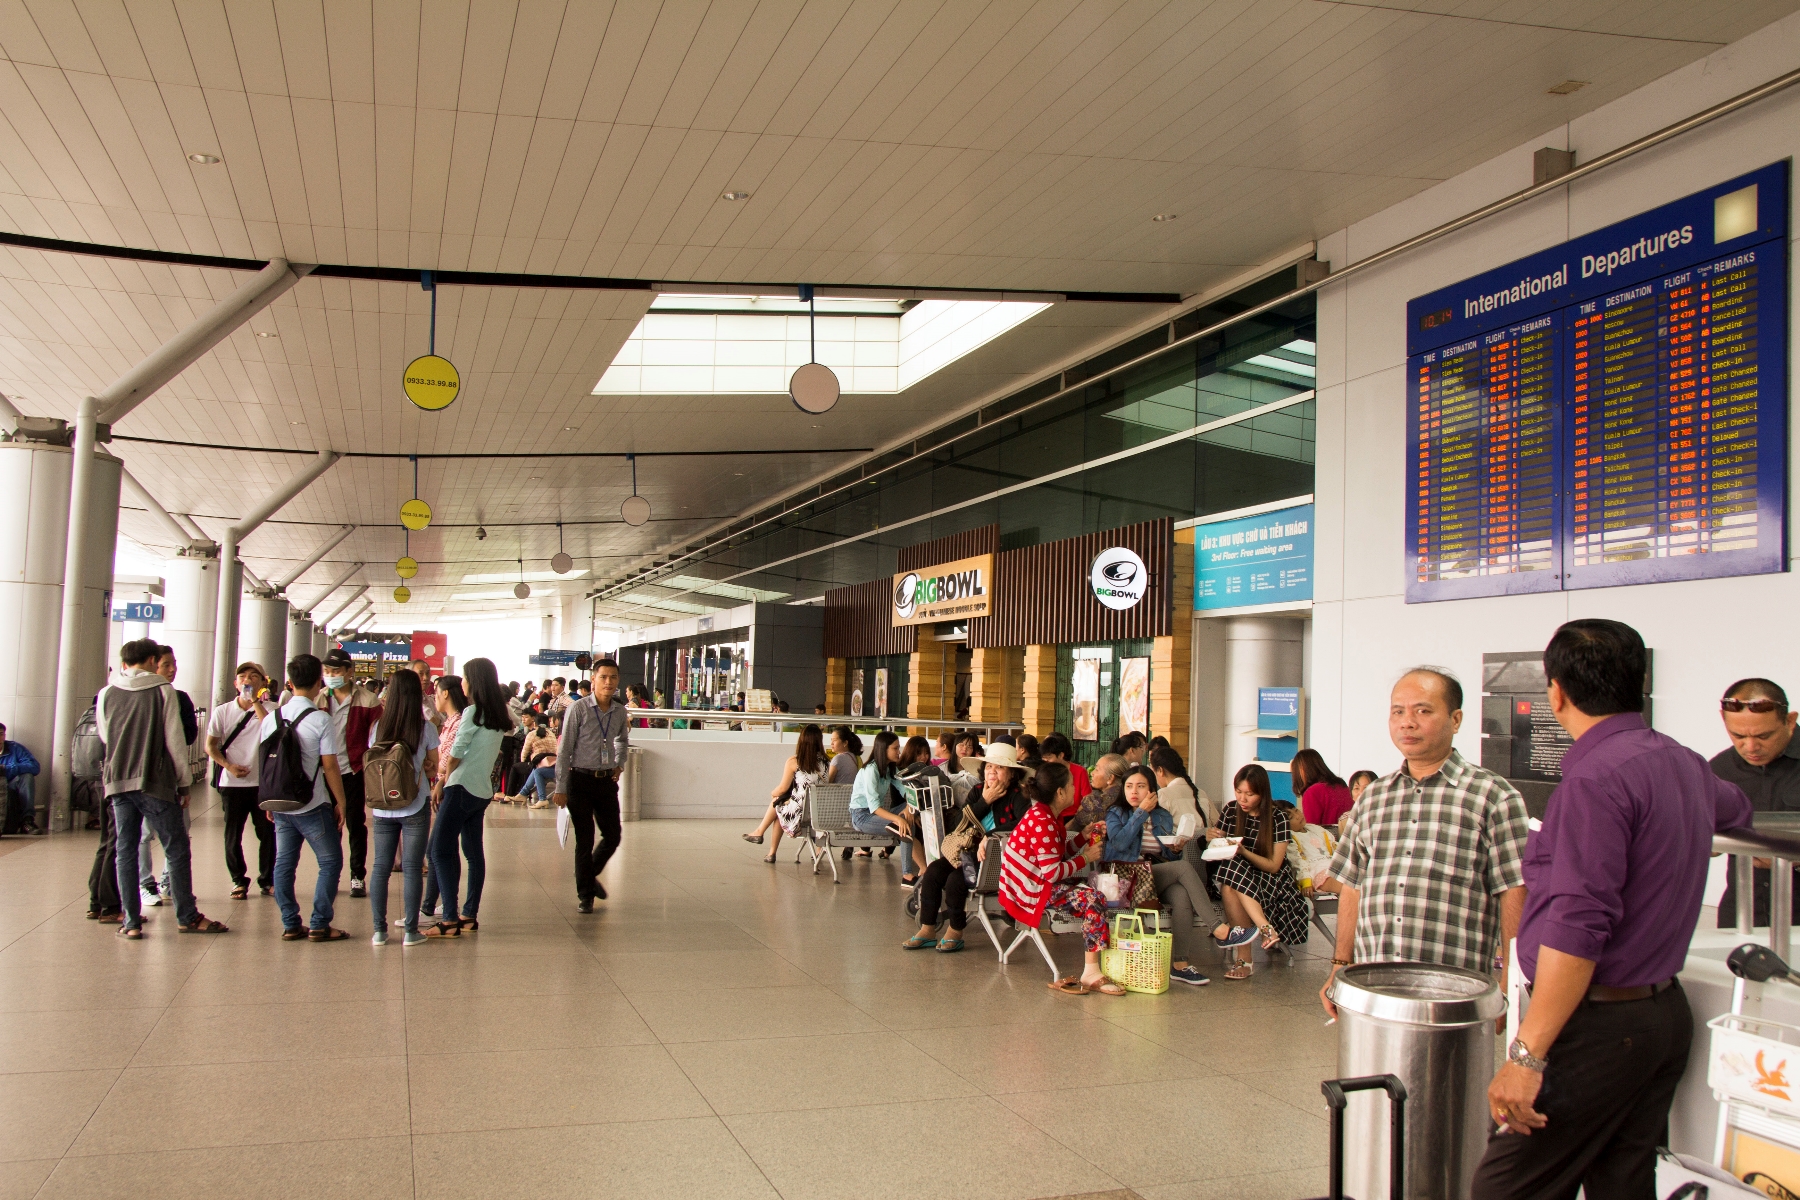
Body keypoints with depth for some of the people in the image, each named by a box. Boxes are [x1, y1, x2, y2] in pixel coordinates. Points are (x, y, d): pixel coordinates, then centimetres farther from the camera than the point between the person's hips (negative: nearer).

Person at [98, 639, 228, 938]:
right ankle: (187, 916, 9)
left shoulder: (106, 694, 6)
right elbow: (175, 741, -5)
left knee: (125, 852, 7)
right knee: (176, 850, 5)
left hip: (117, 782, 4)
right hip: (155, 783, -4)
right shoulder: (163, 691, -4)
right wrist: (183, 783, 2)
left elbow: (105, 738, 19)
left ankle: (130, 922, 7)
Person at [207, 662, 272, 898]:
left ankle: (267, 880, 15)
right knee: (233, 836, 5)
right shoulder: (222, 711, 4)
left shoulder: (268, 709, 0)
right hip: (232, 783, 1)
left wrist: (255, 701, -18)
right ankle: (239, 881, 18)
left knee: (267, 833, 2)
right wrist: (228, 766, -9)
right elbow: (210, 746, 6)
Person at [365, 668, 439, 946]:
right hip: (415, 808, -2)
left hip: (382, 808, 2)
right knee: (412, 868, 3)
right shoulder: (425, 728, -7)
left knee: (381, 867, 9)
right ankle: (410, 931, 5)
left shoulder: (378, 727, -1)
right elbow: (432, 769, 0)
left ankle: (379, 930, 11)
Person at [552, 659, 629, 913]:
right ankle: (585, 894, 16)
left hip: (607, 781, 5)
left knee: (613, 837, 8)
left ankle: (590, 876, 35)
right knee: (585, 841, 1)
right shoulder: (578, 710, -11)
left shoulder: (620, 712, 4)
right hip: (581, 780, -5)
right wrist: (561, 788, -10)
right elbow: (564, 750, -9)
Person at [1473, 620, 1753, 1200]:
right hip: (1667, 1011, 10)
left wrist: (1526, 1054, -25)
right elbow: (1734, 808, 35)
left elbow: (1577, 927, -25)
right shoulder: (1683, 762, 9)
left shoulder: (1596, 777, -19)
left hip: (1600, 1021, -9)